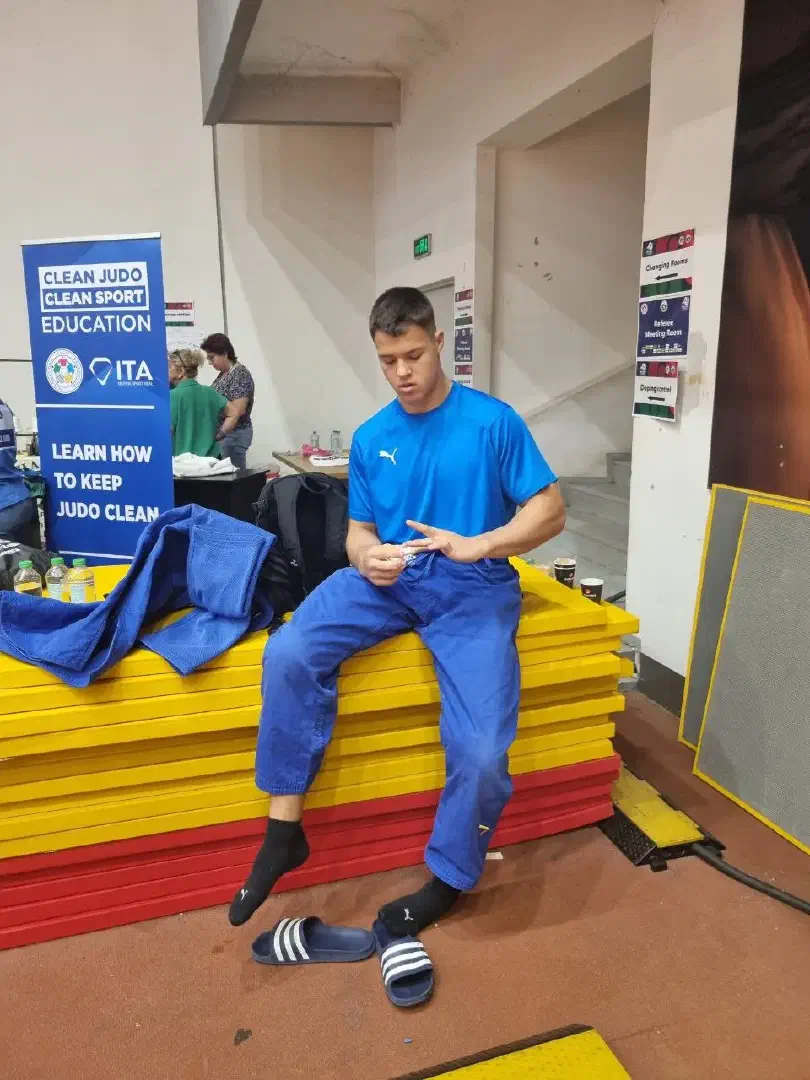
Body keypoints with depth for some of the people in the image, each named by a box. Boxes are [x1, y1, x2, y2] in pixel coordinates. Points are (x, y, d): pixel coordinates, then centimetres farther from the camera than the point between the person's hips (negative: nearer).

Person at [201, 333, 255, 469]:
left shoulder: (240, 374, -14)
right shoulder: (223, 374, 14)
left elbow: (237, 411, -22)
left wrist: (221, 433, -27)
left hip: (234, 434, -9)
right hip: (225, 434, 9)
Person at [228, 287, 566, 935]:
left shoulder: (493, 421, -2)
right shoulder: (370, 438, 11)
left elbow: (550, 512, -4)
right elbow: (359, 528, 14)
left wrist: (473, 546, -20)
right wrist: (366, 557, -12)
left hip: (473, 589, -3)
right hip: (390, 581, 4)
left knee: (481, 754, -21)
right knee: (289, 654, -23)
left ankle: (447, 880, 10)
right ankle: (284, 829, -6)